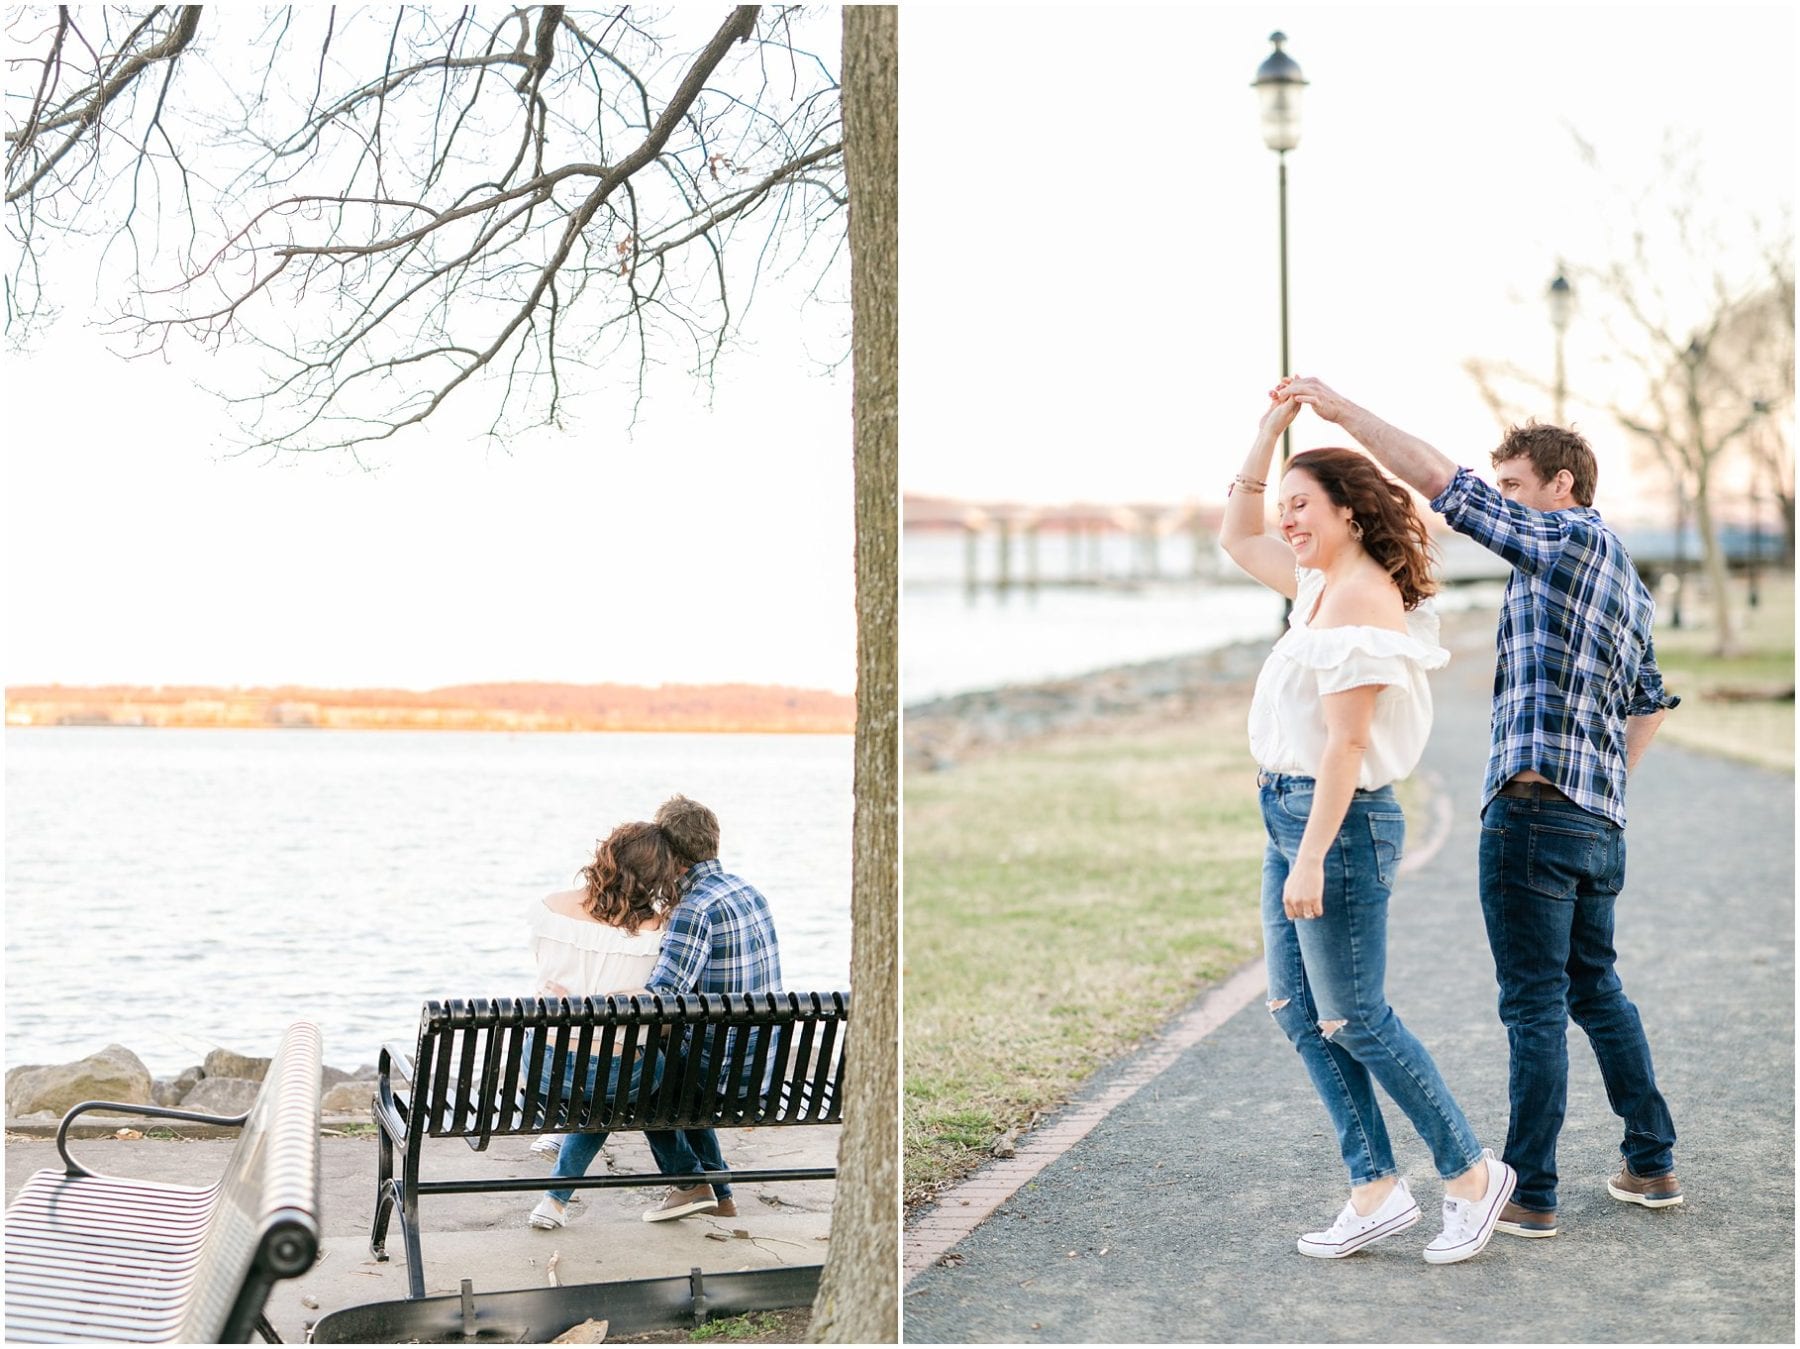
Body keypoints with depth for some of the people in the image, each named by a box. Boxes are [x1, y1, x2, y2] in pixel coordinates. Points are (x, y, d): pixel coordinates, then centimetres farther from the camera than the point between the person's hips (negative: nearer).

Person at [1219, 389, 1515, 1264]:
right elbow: (1238, 538, 27)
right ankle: (1376, 1191, 16)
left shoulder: (1360, 601, -17)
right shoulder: (1322, 585, 12)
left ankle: (1472, 1174, 13)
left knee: (1354, 1020, -1)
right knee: (1299, 1014, 10)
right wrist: (1268, 434, 18)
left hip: (1339, 823, -10)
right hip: (1290, 815, 10)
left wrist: (1310, 862, -24)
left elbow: (1345, 745, -22)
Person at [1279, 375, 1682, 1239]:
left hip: (1534, 808, -9)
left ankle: (1530, 1194, 2)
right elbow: (1652, 701, 31)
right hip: (1600, 820, 9)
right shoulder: (1629, 584, 21)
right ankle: (1652, 1164, 27)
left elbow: (1440, 483, -12)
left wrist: (1341, 408, -8)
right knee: (1594, 988, 20)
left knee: (1534, 1004, -4)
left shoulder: (1573, 536, -7)